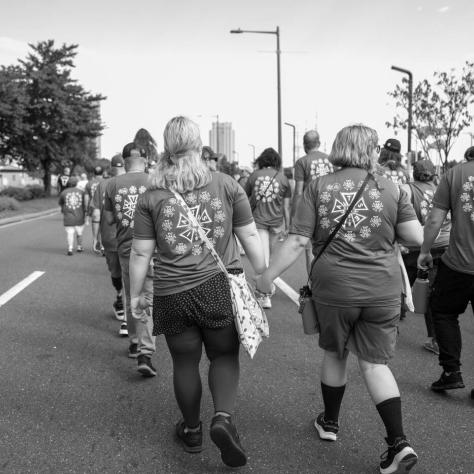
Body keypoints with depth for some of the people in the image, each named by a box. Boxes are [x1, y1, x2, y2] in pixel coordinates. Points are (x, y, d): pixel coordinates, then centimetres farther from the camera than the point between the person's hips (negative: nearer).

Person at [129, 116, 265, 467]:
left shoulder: (152, 196, 1)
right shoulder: (226, 185, 0)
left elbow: (141, 253, 2)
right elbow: (250, 236, 2)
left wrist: (135, 295, 14)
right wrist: (262, 273, 13)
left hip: (173, 293, 1)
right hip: (221, 287, 0)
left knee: (185, 363, 16)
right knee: (225, 356, 17)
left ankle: (192, 432, 32)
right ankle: (224, 418, -3)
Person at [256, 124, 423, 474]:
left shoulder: (319, 187, -3)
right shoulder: (391, 189, 0)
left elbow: (297, 242, -7)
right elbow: (416, 237, -1)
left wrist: (269, 276, 1)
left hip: (333, 288, 0)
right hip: (382, 291, 0)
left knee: (335, 354, 21)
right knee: (375, 363, 10)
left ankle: (330, 423, 38)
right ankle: (399, 443, 3)